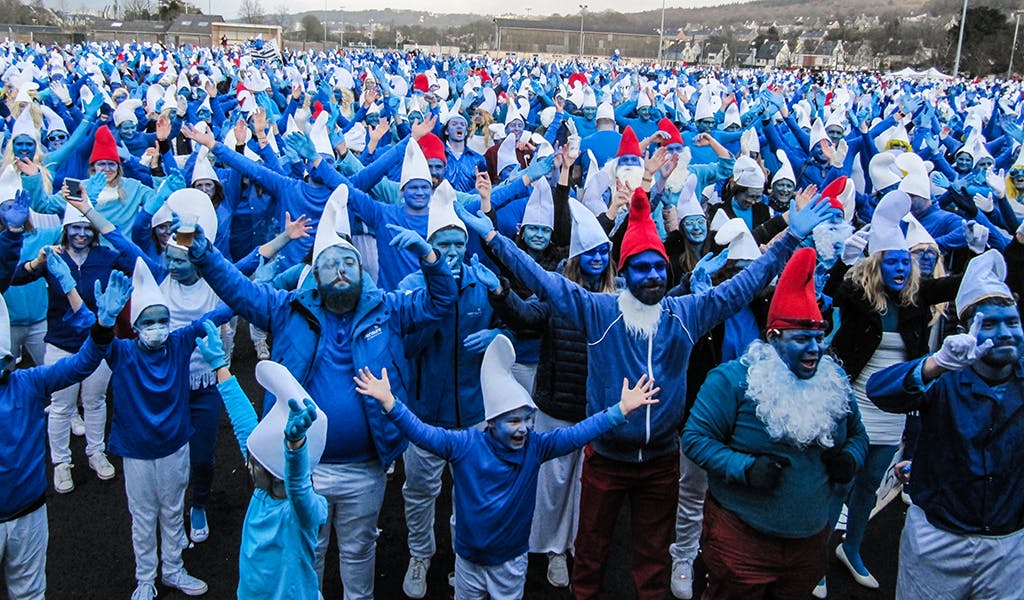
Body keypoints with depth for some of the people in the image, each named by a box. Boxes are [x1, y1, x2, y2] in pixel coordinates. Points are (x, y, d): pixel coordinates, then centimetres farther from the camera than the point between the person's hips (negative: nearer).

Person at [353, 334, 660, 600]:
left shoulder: (535, 447, -11)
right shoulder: (464, 445, -15)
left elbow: (577, 433, -17)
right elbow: (421, 432, -21)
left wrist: (621, 409, -25)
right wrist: (389, 402, -34)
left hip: (511, 561, 1)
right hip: (469, 559, -1)